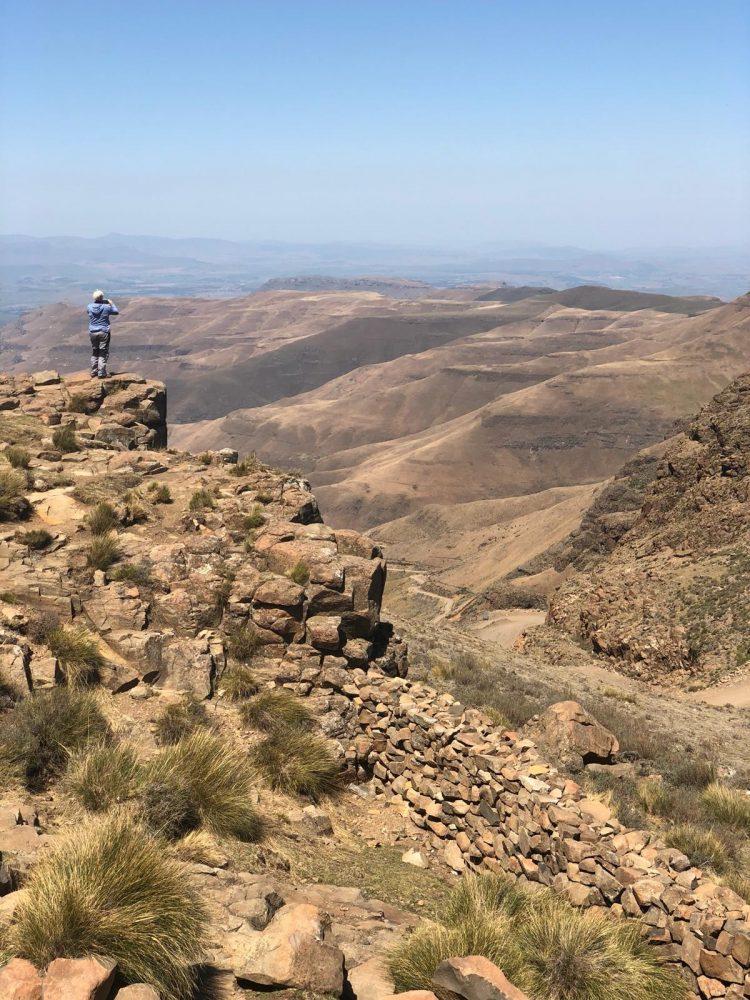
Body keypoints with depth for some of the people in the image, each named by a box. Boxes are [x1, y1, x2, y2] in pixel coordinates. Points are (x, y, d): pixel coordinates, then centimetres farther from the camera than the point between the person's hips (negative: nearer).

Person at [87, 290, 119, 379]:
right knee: (103, 353, 1)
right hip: (104, 332, -4)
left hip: (93, 332, 4)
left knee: (94, 353, 15)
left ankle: (94, 372, 19)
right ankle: (101, 373, -1)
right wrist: (111, 303, 20)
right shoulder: (106, 307, -11)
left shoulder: (90, 307, -4)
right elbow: (117, 312, 6)